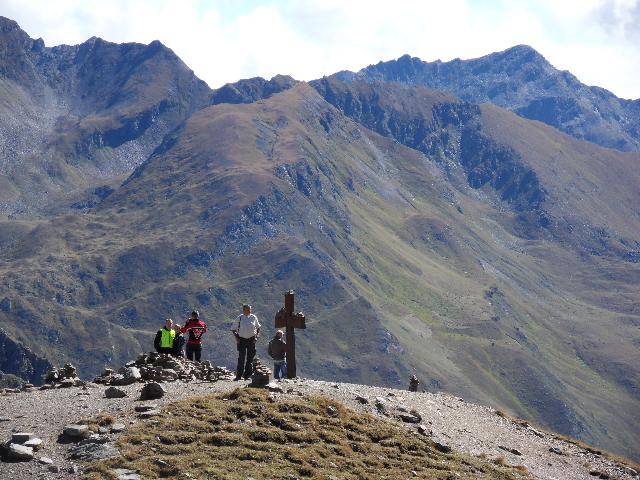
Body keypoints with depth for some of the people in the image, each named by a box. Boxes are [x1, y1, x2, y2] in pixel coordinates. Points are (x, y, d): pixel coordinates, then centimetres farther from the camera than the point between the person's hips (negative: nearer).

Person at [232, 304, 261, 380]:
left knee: (250, 358, 4)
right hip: (242, 340, -2)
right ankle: (239, 375, -5)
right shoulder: (239, 318, -2)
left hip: (251, 340, 2)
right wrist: (236, 337, -7)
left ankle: (247, 375, 13)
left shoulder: (254, 317, 3)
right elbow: (234, 329, 7)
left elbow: (258, 328, 16)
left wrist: (257, 336, 2)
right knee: (241, 358, -9)